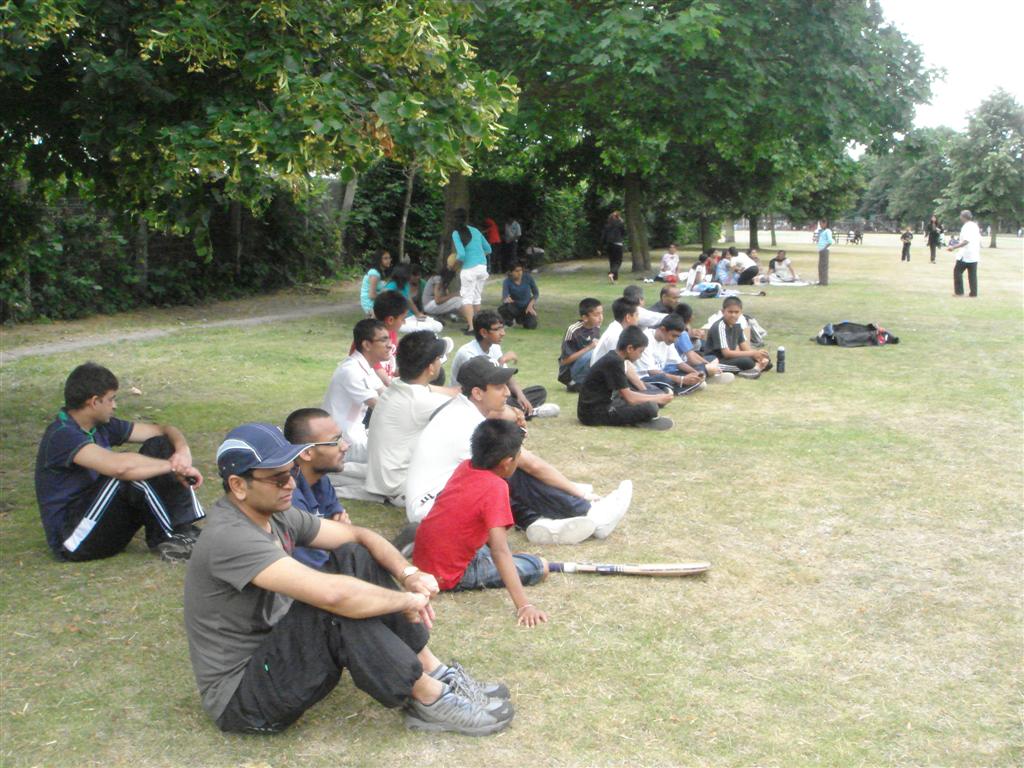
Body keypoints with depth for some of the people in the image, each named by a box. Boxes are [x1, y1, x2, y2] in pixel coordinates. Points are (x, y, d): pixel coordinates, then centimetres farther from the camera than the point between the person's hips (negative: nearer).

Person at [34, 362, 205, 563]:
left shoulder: (102, 426, 6)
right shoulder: (62, 435, -21)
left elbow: (164, 430, 6)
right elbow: (119, 466, -37)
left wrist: (183, 450, -16)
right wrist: (172, 466, -27)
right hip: (73, 540, -8)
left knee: (158, 446, -5)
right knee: (129, 473, -30)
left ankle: (186, 530, -17)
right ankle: (170, 540, -17)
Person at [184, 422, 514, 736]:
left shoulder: (274, 514, 2)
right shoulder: (229, 537, -28)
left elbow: (359, 536, 6)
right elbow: (331, 594, -38)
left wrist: (408, 573, -13)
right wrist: (406, 600, -23)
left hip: (274, 652, 9)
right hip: (241, 698, -9)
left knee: (354, 559, -3)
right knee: (339, 607, -31)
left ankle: (436, 673, -3)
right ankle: (432, 702, -15)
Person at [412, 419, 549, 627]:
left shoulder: (465, 467, -2)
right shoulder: (496, 487, -24)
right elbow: (500, 550, -32)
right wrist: (524, 605, -35)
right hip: (449, 576, -7)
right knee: (540, 567, -4)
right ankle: (461, 584, -3)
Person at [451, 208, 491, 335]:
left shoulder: (456, 234, -6)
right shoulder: (475, 231, 9)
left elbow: (461, 254, -16)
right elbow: (488, 249, 14)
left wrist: (456, 262, 3)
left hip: (469, 268, -5)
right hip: (483, 267, 5)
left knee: (467, 297, 2)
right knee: (477, 297, 16)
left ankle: (471, 327, -8)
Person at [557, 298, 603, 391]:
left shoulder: (596, 328, -1)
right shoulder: (573, 330, -20)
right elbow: (564, 360, -19)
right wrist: (589, 348, -25)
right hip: (569, 373, -7)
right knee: (593, 353, -30)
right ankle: (576, 383, -12)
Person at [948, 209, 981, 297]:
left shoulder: (966, 226, -14)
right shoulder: (975, 226, 13)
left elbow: (966, 241, -24)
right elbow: (979, 240, 18)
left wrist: (954, 247, -28)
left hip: (965, 254, -8)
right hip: (975, 254, 8)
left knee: (957, 271, 3)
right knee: (973, 274, 9)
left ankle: (959, 291, 1)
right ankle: (974, 292, 7)